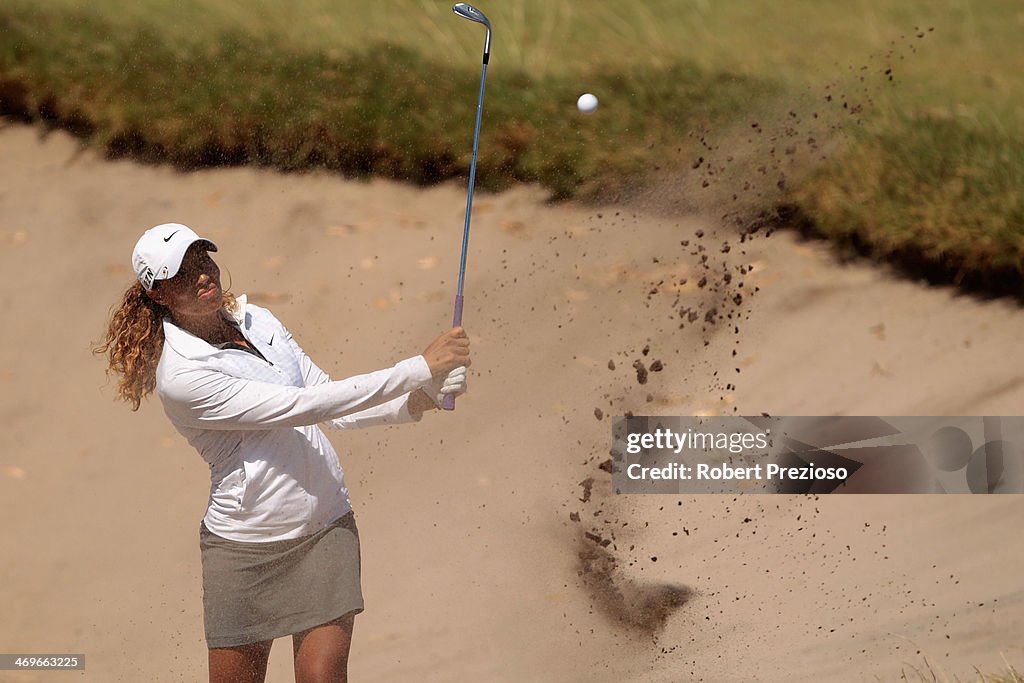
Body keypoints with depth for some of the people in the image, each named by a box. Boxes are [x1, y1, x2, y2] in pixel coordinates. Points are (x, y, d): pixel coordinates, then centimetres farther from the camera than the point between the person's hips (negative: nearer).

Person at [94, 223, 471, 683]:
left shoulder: (257, 320, 6)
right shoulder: (180, 375, -18)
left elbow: (329, 404, 12)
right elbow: (307, 406, -23)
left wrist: (412, 405, -8)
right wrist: (420, 369, -24)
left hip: (327, 528, 5)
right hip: (246, 549, -5)